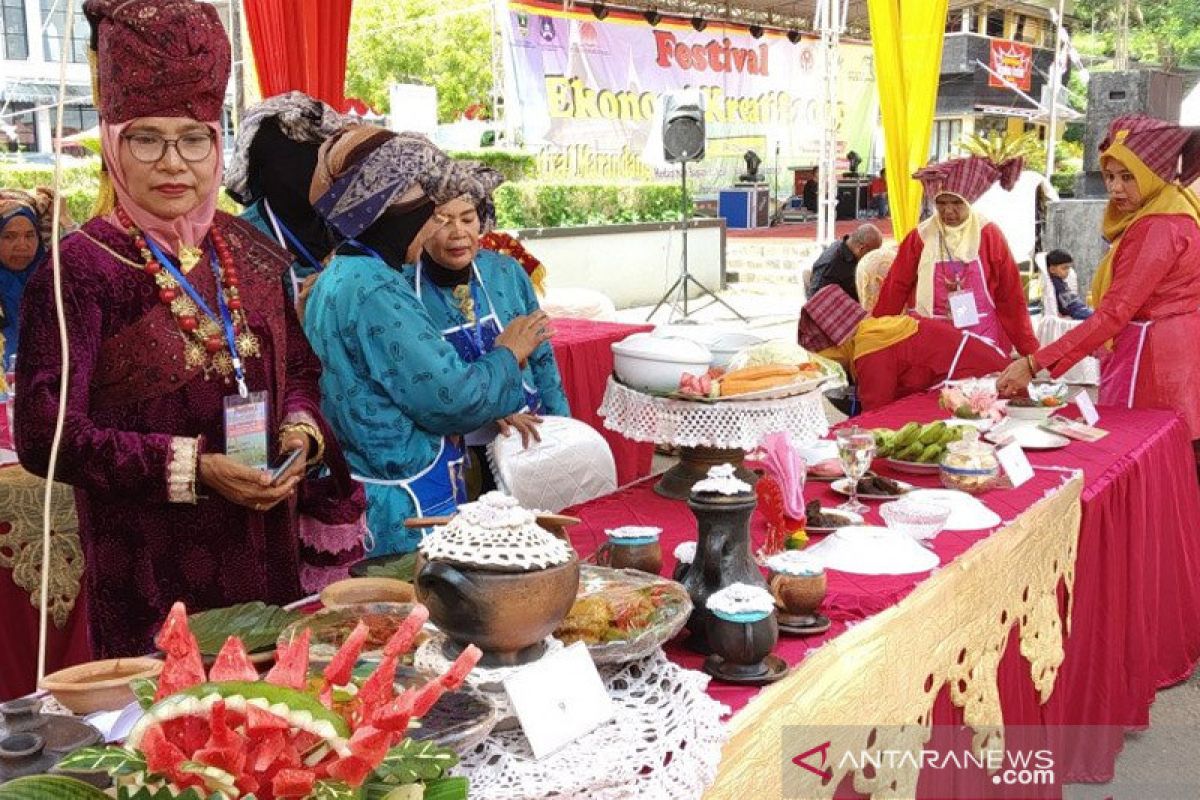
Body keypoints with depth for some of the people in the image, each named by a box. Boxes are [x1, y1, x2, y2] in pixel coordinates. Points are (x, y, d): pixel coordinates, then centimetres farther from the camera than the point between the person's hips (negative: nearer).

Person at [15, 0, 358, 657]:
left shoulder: (251, 252, 6)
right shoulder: (82, 268, -10)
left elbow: (299, 369, 15)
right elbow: (44, 435, -13)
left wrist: (301, 431, -7)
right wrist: (191, 467, -20)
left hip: (266, 555, 5)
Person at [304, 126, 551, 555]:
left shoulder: (339, 277, 10)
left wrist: (497, 414, 9)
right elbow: (451, 400, -21)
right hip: (406, 514, -10)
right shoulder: (375, 290, -21)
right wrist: (507, 355, -4)